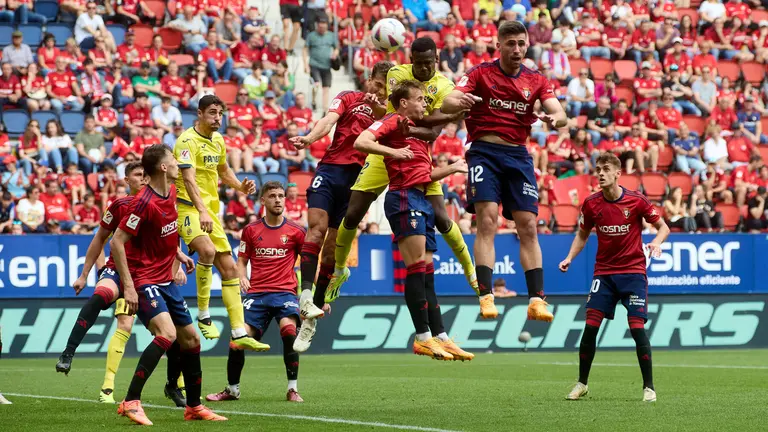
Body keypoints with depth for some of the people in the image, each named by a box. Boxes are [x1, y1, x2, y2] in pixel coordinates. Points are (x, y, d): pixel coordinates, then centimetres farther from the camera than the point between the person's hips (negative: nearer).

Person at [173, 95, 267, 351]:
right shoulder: (188, 140, -14)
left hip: (210, 211, 9)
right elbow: (188, 178, -26)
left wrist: (240, 186, 8)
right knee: (207, 250, -33)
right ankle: (203, 316, -20)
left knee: (229, 268, 6)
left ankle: (239, 334, 9)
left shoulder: (218, 140, 12)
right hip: (189, 208, -9)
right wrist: (202, 211, -38)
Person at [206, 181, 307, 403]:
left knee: (288, 329, -29)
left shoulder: (295, 231, 4)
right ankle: (232, 389, 12)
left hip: (285, 291, -2)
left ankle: (293, 389, -18)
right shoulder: (251, 230, 8)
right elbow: (242, 260, 15)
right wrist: (242, 276, -7)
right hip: (257, 293, 2)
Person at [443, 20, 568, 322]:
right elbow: (447, 104, -9)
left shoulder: (536, 81, 9)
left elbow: (560, 115, -2)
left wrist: (554, 119, -27)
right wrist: (460, 102, -34)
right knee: (487, 220, -16)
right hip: (484, 152, -3)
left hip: (518, 156, 3)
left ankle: (536, 300, 0)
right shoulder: (481, 73, 0)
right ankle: (486, 297, -18)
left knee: (528, 227, -2)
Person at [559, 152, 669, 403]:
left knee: (637, 327, -12)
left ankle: (649, 387, -2)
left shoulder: (636, 201, -9)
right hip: (603, 272, 3)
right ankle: (582, 383, 9)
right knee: (591, 325, -6)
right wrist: (569, 258, -2)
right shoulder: (591, 204, -1)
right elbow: (582, 235, 14)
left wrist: (657, 242, -21)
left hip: (633, 271, -3)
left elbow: (663, 227, 0)